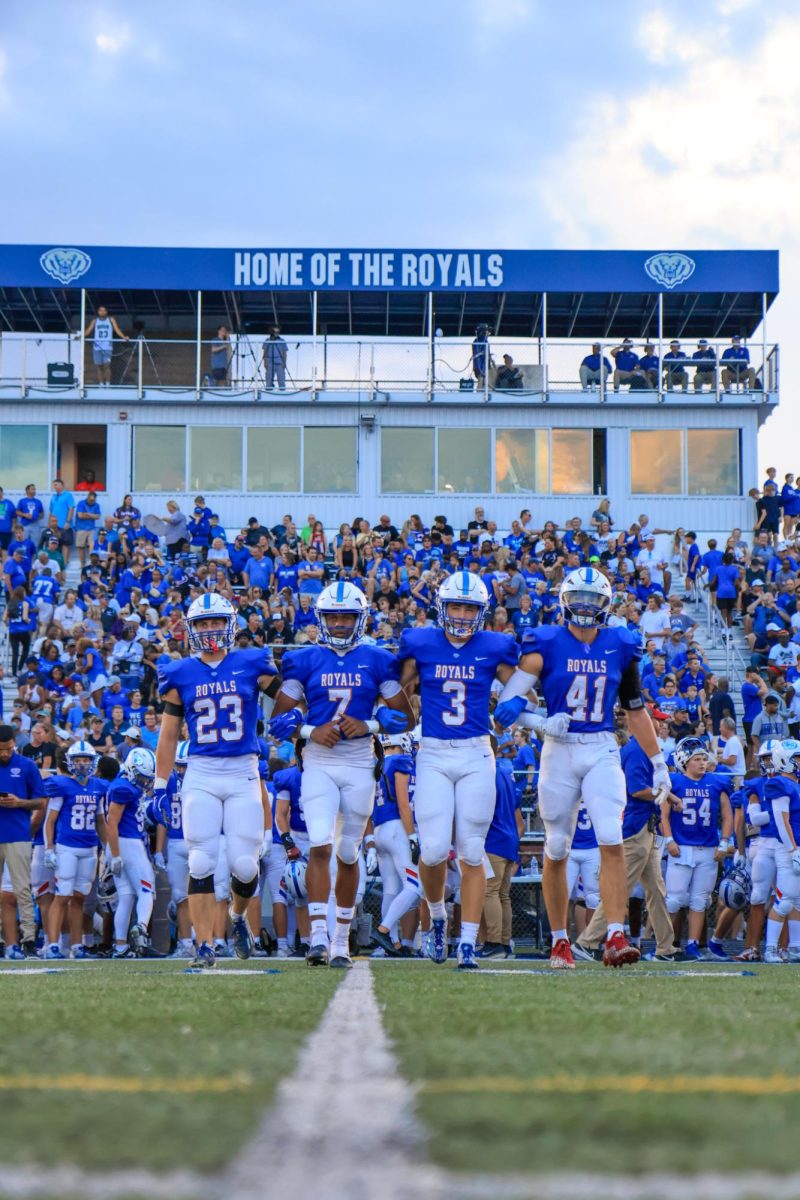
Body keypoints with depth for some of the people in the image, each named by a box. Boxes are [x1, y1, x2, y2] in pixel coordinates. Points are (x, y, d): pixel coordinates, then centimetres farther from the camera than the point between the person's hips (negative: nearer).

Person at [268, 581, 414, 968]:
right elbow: (278, 718, 5)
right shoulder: (304, 661, 4)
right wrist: (310, 731, -12)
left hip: (359, 766, 1)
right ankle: (318, 934, -20)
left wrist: (369, 725, -10)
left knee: (348, 853, 8)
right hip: (318, 763, -1)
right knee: (320, 845, -17)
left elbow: (406, 717, 7)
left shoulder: (376, 661, 5)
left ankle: (342, 939, 19)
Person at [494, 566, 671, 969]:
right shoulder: (547, 644, -2)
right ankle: (559, 942, 18)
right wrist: (542, 723, -22)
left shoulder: (620, 648, 7)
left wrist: (658, 763, 17)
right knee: (556, 850, 6)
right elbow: (506, 700, -7)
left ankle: (616, 938, -18)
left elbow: (636, 711, 16)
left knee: (612, 841, -15)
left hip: (603, 751, 1)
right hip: (559, 753, -1)